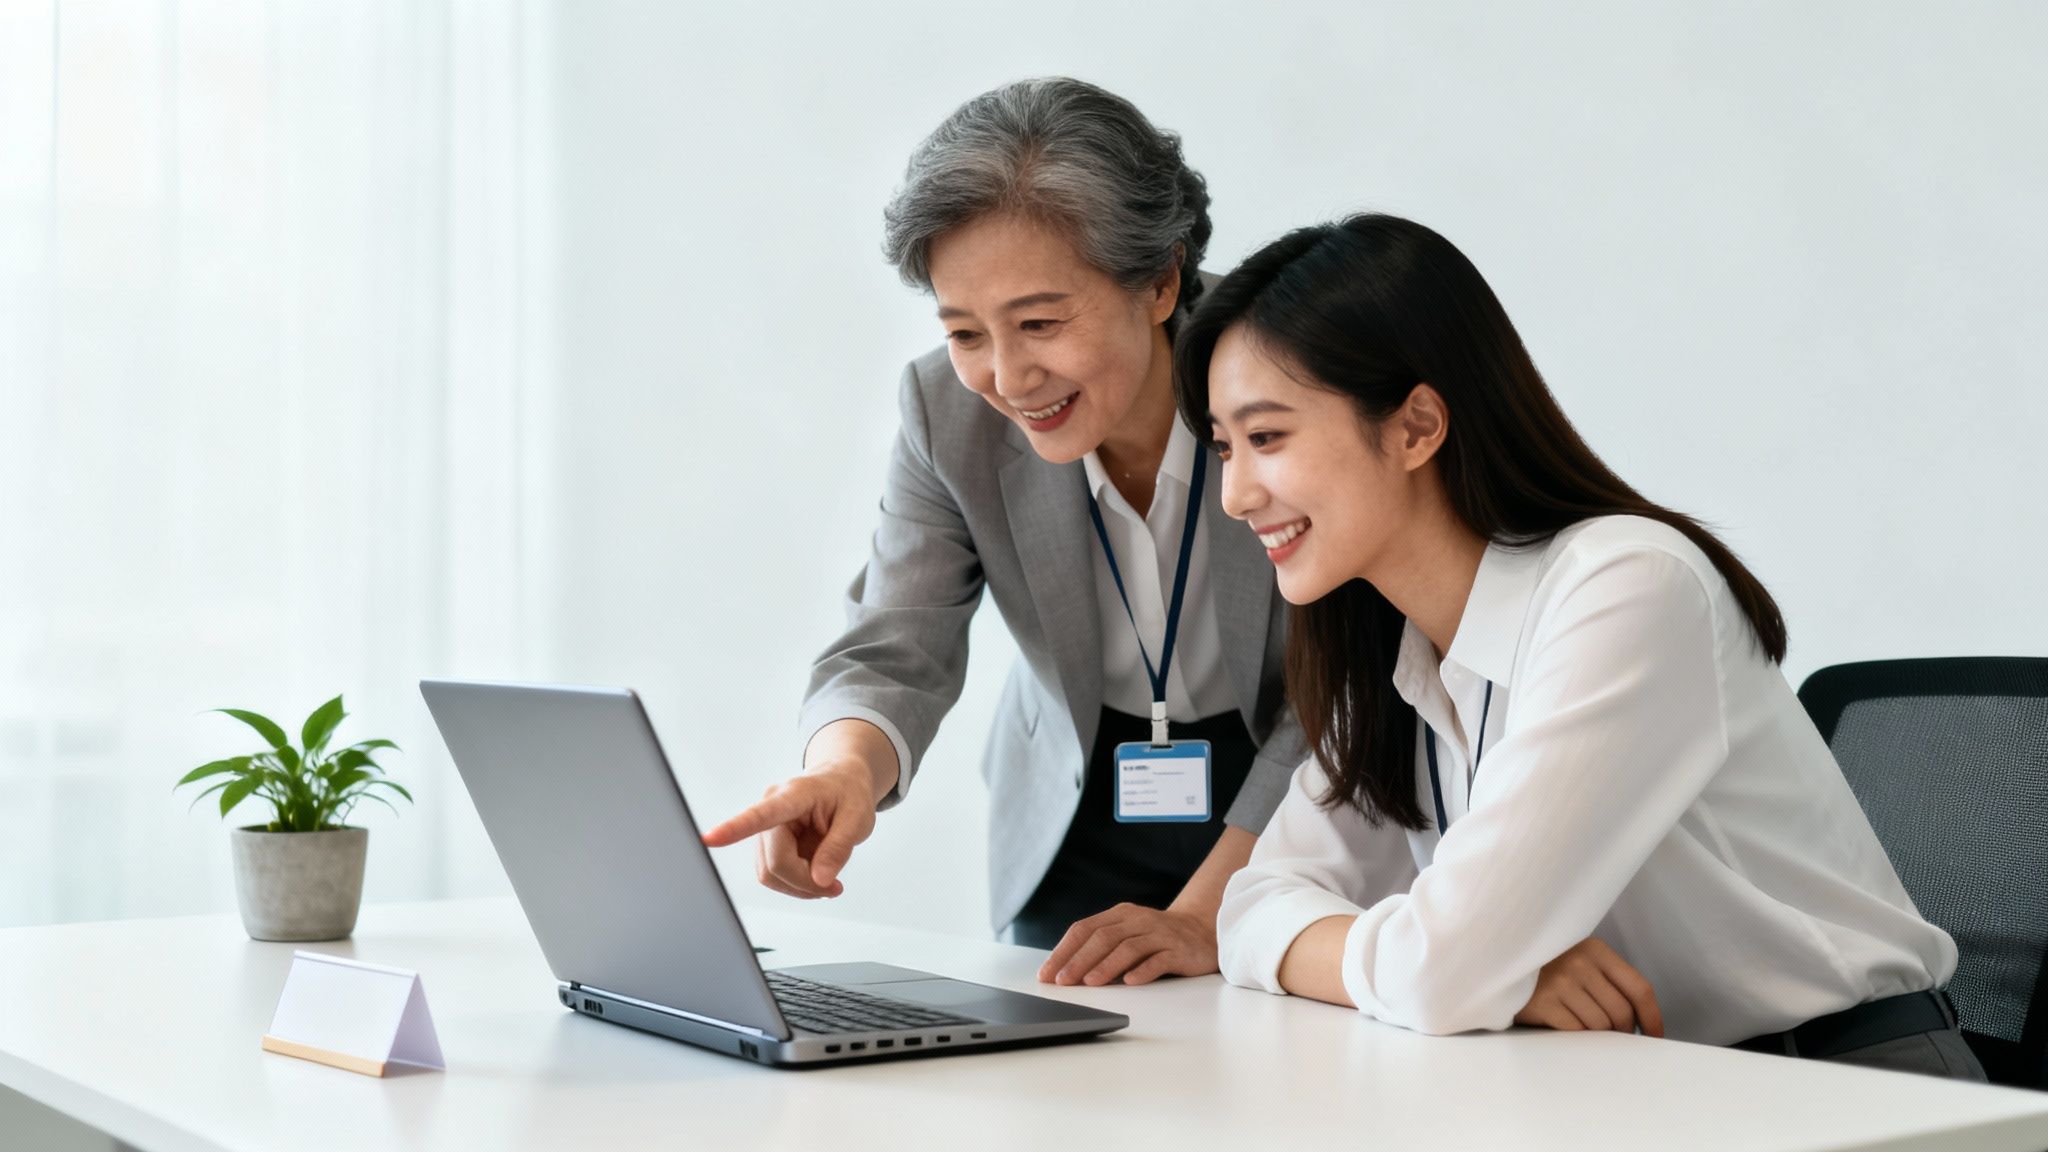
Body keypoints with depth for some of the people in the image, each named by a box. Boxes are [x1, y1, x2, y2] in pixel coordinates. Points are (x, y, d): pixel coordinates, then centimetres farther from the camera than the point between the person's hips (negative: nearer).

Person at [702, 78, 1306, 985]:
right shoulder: (947, 410, -13)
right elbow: (895, 652, -13)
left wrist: (1203, 919, -25)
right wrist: (844, 769, -37)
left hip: (1297, 836, -2)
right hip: (1075, 824, 2)